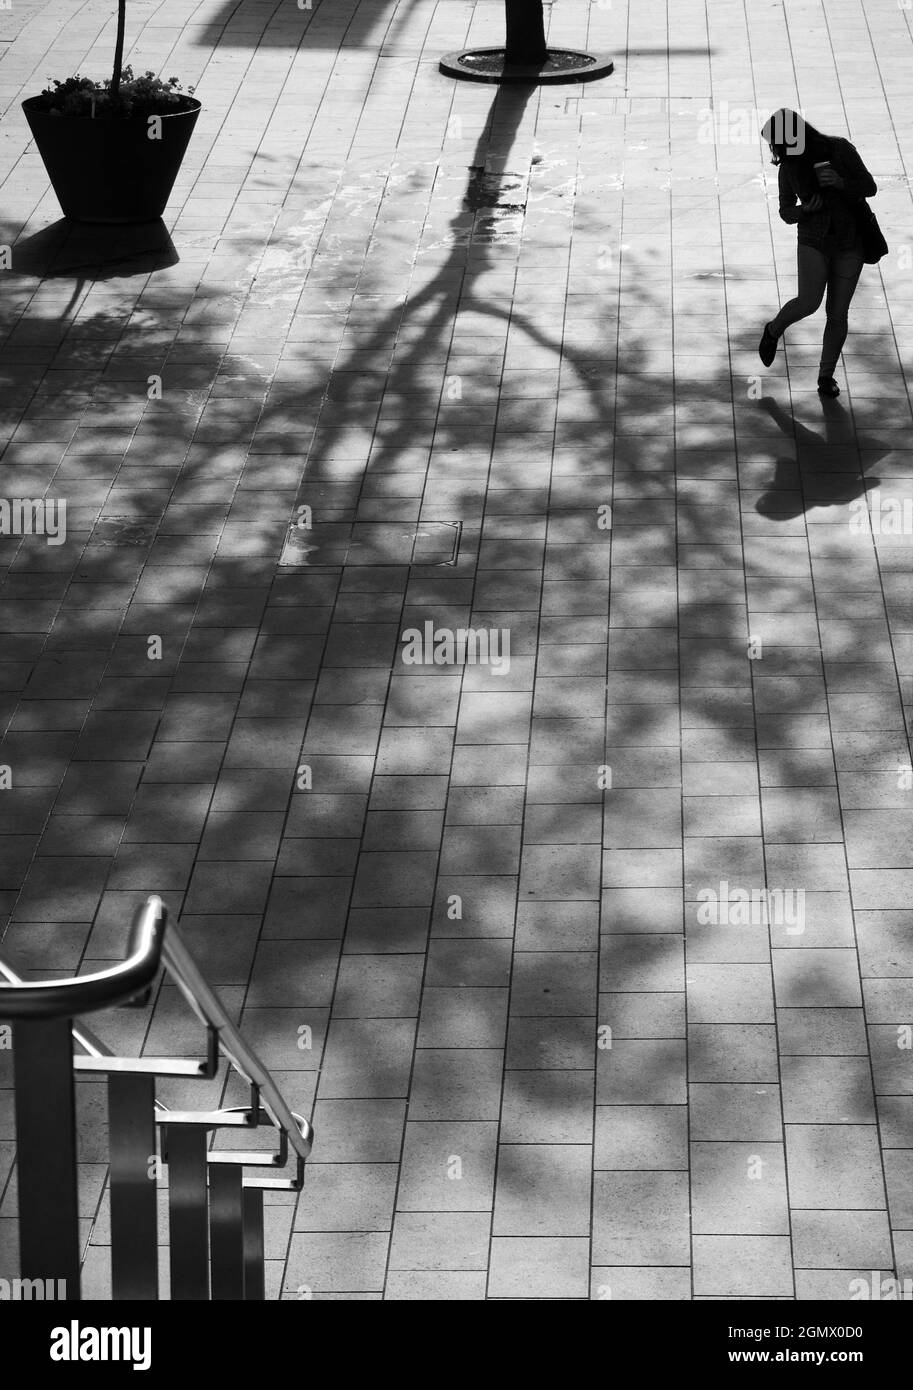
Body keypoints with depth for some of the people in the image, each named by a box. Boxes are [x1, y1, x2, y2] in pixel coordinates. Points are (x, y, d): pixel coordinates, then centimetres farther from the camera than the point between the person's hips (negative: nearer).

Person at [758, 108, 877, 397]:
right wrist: (803, 210, -16)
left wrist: (841, 182, -24)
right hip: (814, 241, 0)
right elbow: (786, 211, 7)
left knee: (838, 313, -1)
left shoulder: (840, 149, -9)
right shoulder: (788, 167, -3)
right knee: (808, 303, -20)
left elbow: (870, 188, -5)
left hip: (850, 242, 0)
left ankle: (826, 376, 11)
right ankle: (773, 331, 10)